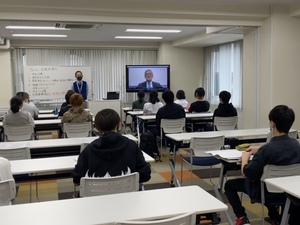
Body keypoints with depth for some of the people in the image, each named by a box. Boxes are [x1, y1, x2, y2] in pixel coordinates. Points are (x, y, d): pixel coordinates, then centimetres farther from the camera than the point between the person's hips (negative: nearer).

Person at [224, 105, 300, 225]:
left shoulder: (266, 149, -33)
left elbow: (246, 173, -23)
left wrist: (245, 158, -6)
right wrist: (259, 150, 12)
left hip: (265, 192, -6)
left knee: (229, 184, 13)